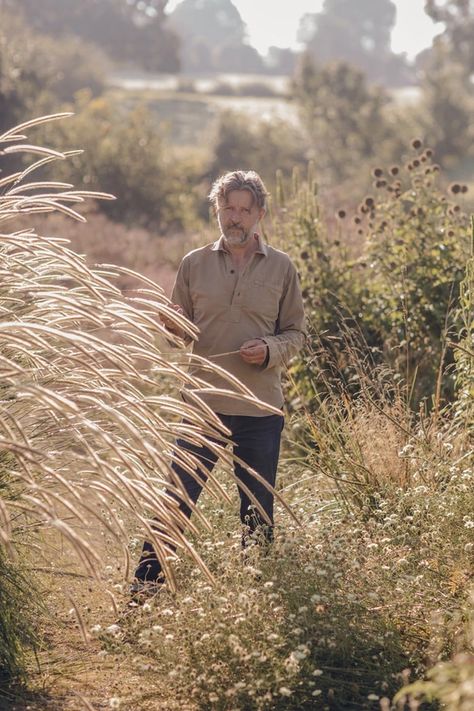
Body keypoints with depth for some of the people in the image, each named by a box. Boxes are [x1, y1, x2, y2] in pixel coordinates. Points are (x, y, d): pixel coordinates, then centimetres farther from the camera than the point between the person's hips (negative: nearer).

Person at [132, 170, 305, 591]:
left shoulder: (281, 267, 4)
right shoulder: (195, 264, 5)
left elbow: (296, 333, 7)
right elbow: (181, 329, 11)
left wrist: (271, 350, -13)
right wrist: (173, 326, -12)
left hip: (261, 410, 0)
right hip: (204, 403, 0)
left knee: (259, 513, 8)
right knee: (177, 501, -3)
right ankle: (144, 590, 2)